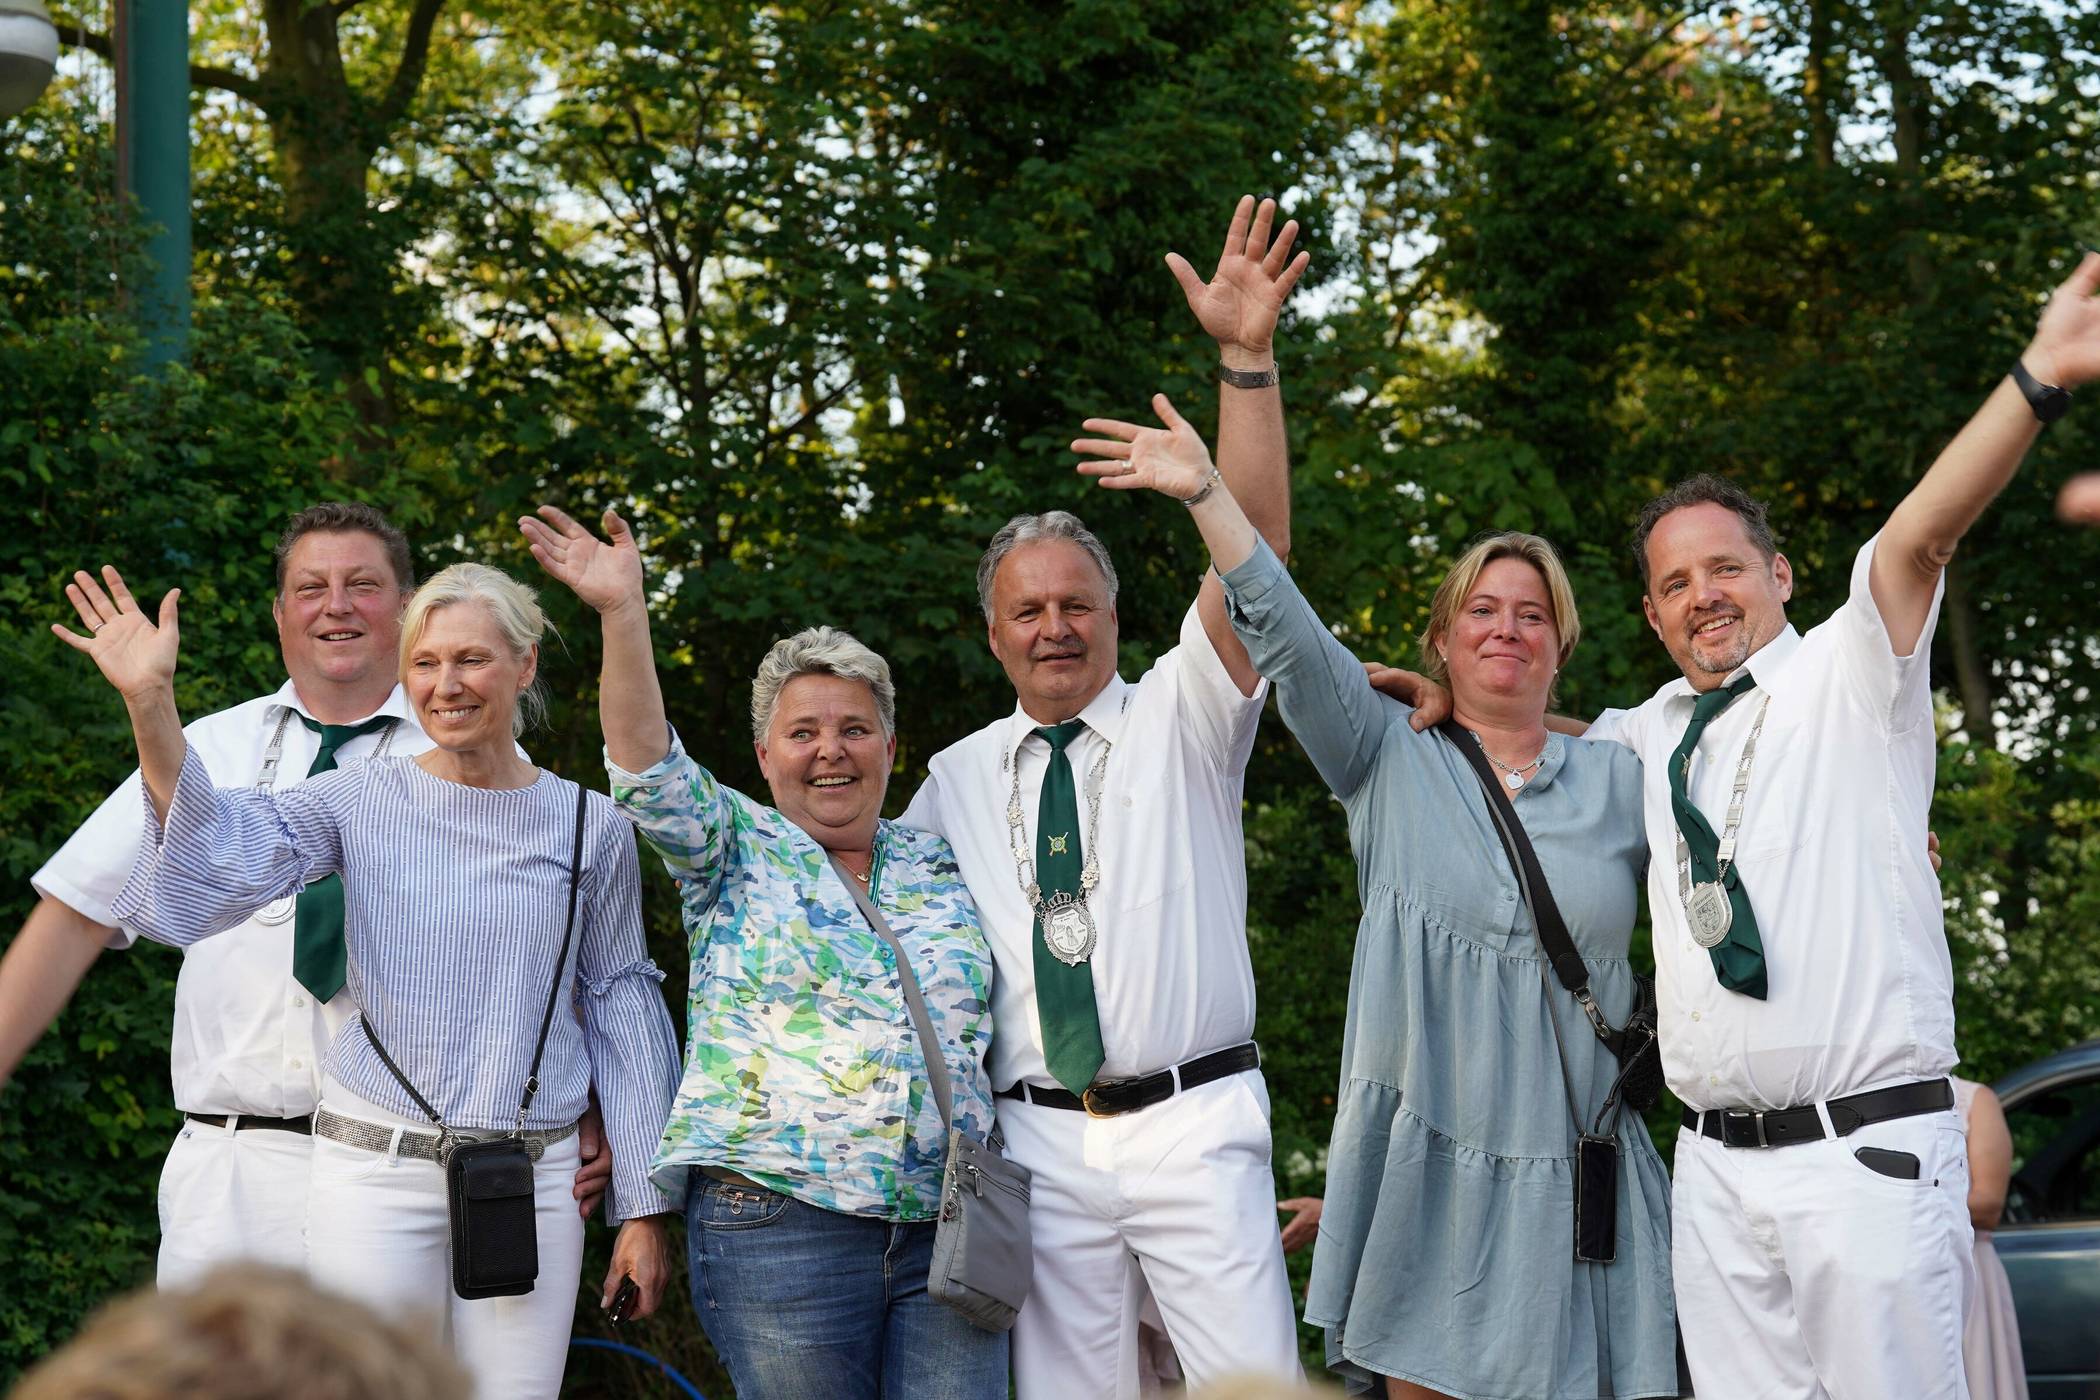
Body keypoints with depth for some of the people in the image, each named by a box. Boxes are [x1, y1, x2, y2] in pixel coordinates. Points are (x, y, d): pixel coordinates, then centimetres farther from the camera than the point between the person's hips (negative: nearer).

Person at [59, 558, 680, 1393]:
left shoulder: (590, 827, 5)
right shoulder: (365, 802, 1)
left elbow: (621, 1007, 9)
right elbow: (228, 852, -16)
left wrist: (643, 1206, 8)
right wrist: (150, 704, -30)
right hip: (374, 1172, -1)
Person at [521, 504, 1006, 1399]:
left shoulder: (940, 869, 16)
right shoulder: (736, 852, 6)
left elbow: (984, 1025, 23)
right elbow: (649, 769, -11)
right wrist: (623, 612, -23)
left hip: (945, 1227, 3)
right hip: (778, 1220, -3)